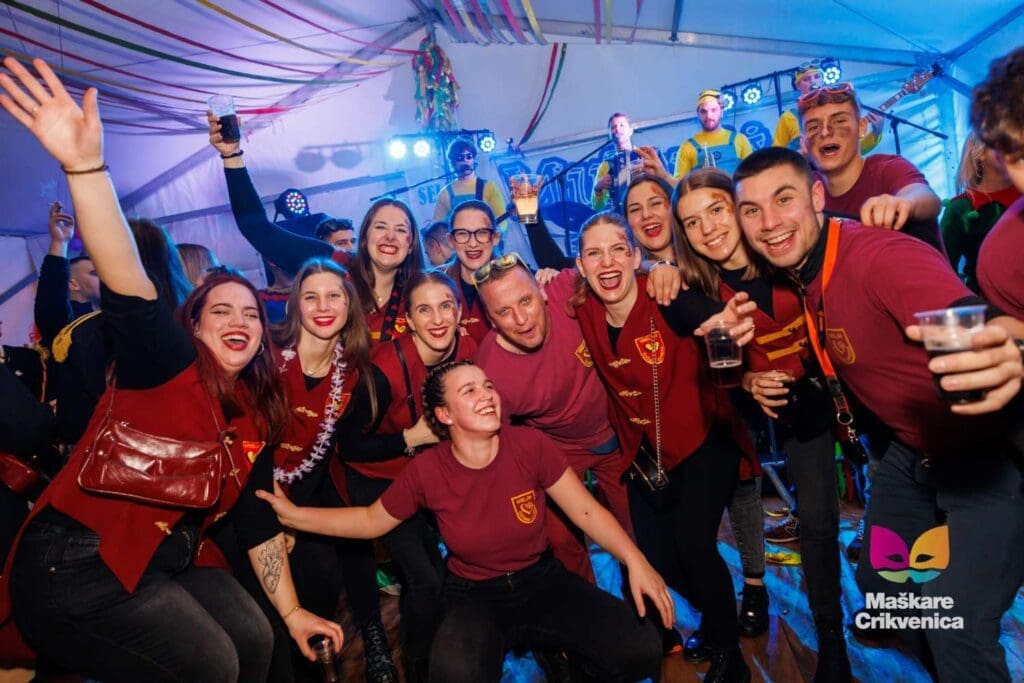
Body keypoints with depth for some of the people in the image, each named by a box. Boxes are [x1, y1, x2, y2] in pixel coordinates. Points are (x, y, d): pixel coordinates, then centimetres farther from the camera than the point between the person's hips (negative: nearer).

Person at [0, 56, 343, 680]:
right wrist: (85, 163, -45)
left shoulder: (256, 415, 4)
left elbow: (260, 522, 7)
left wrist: (293, 612, 8)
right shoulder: (167, 364, -12)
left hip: (168, 563, 7)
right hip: (75, 564, -6)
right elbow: (128, 290, -32)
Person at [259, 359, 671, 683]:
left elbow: (587, 510, -10)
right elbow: (372, 520, 2)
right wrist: (294, 515, -6)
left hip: (541, 581, 2)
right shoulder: (426, 471, -13)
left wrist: (635, 560, -24)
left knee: (640, 650, -16)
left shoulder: (529, 445, -14)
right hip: (474, 597, -1)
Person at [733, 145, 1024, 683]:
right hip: (912, 452, 8)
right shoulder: (795, 271, -4)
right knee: (880, 579, 17)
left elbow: (977, 324, -44)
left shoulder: (881, 255, -28)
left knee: (956, 624, -16)